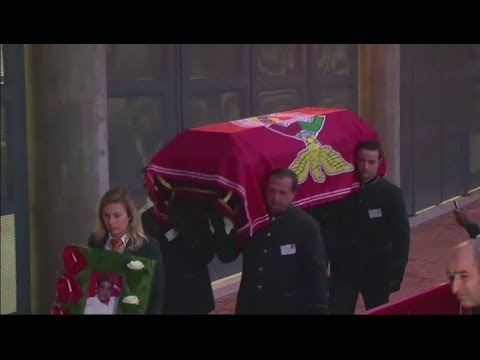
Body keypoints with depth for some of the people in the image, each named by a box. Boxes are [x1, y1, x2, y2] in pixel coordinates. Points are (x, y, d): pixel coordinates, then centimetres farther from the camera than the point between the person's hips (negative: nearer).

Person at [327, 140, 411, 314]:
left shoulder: (391, 193, -5)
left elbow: (401, 235, -4)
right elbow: (329, 229, 3)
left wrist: (396, 272, -9)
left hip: (377, 269, 0)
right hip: (343, 268, 0)